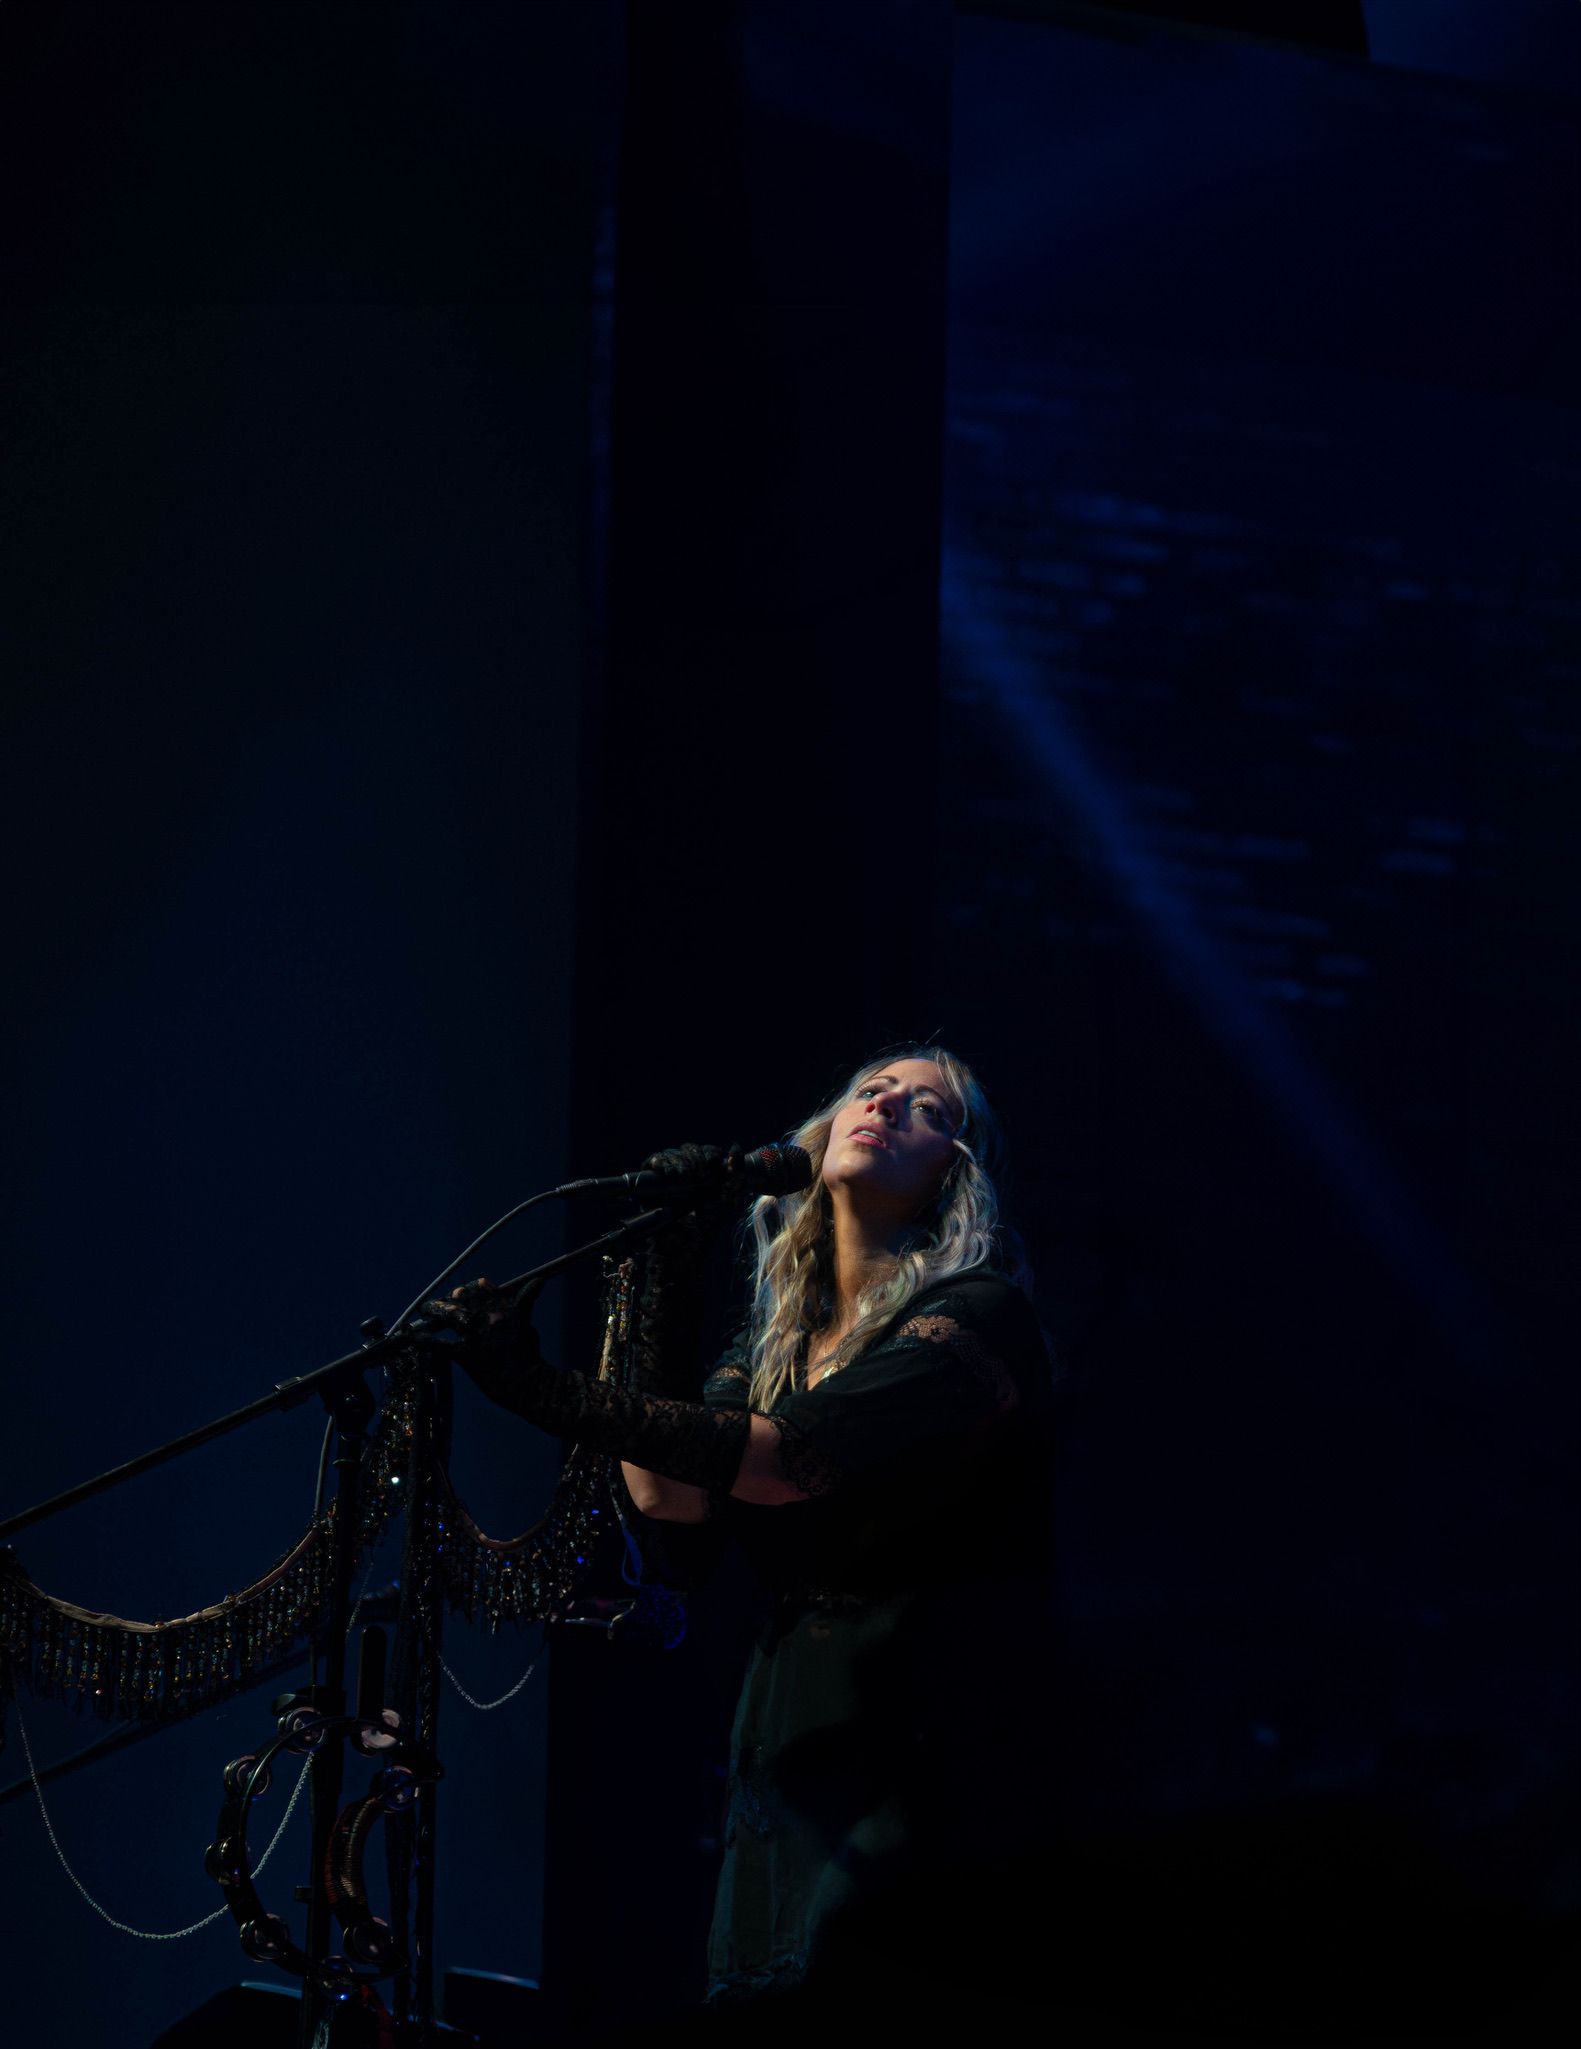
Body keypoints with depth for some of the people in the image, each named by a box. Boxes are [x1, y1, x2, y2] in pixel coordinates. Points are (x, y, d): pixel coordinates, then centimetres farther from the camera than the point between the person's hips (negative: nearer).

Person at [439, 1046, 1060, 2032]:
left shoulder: (977, 1321, -8)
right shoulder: (780, 1334, 14)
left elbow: (795, 1459, -23)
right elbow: (678, 1525, 0)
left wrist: (554, 1395, -27)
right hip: (789, 1783, 6)